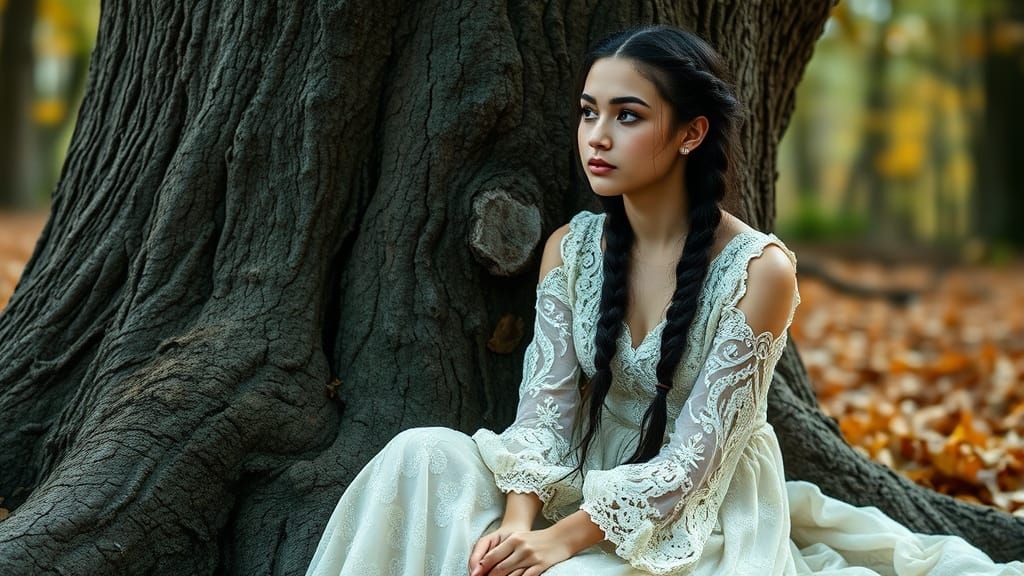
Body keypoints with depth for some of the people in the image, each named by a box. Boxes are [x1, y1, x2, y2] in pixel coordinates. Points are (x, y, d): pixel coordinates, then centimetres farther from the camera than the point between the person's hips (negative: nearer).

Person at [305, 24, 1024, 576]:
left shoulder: (760, 269, -16)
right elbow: (545, 409, -4)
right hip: (591, 488, 5)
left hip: (705, 516, -5)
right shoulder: (571, 248, 1)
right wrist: (520, 517, -22)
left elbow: (694, 457, -17)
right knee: (425, 456, -18)